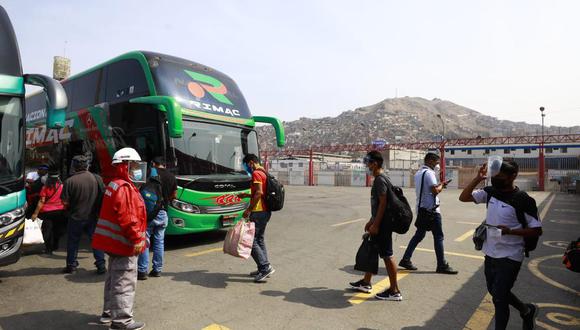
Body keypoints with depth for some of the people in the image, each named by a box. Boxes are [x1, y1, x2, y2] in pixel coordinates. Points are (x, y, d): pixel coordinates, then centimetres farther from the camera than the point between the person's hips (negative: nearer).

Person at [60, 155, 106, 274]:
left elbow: (65, 201, -11)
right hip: (93, 216, 2)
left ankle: (71, 265, 24)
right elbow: (104, 196, 1)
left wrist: (69, 207, 10)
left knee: (73, 242, 15)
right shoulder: (97, 178, -6)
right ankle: (101, 265, 10)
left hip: (75, 217, -1)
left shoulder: (70, 181, -12)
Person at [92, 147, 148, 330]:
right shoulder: (124, 188, -18)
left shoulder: (115, 185, 16)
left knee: (114, 279, 21)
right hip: (123, 243, -11)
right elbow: (127, 217, -25)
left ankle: (109, 312, 33)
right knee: (125, 282, -4)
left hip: (114, 241, 11)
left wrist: (136, 236, 21)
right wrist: (137, 238, -22)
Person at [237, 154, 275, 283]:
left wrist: (248, 210, -21)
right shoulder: (264, 173, 17)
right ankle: (264, 269, 20)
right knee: (259, 239, 16)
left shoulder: (256, 174, -12)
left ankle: (265, 267, -5)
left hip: (258, 212, -10)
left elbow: (259, 193, -23)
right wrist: (247, 195, 23)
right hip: (265, 211, 10)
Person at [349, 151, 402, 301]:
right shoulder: (379, 179, 14)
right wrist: (371, 221, 22)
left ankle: (395, 291, 8)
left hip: (382, 225, -11)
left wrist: (375, 225, -21)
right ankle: (366, 283, 30)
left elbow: (383, 203, -22)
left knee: (387, 256, -2)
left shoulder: (380, 180, -17)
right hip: (378, 223, 11)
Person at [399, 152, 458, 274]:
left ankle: (405, 260, 13)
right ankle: (442, 265, 6)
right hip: (431, 209, -9)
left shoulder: (418, 173, 15)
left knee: (419, 234, 13)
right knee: (438, 236, 0)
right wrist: (441, 186, -1)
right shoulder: (429, 173, -14)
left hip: (422, 208, 9)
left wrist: (439, 185, 14)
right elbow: (435, 191, -21)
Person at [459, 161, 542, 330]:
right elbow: (463, 197, -4)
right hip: (490, 254, 7)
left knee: (499, 298, 1)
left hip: (509, 257, -7)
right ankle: (527, 310, 47)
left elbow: (537, 230, -12)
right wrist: (478, 179, -13)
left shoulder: (524, 200, -16)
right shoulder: (491, 192, 0)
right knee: (495, 291, 23)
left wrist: (510, 231, -25)